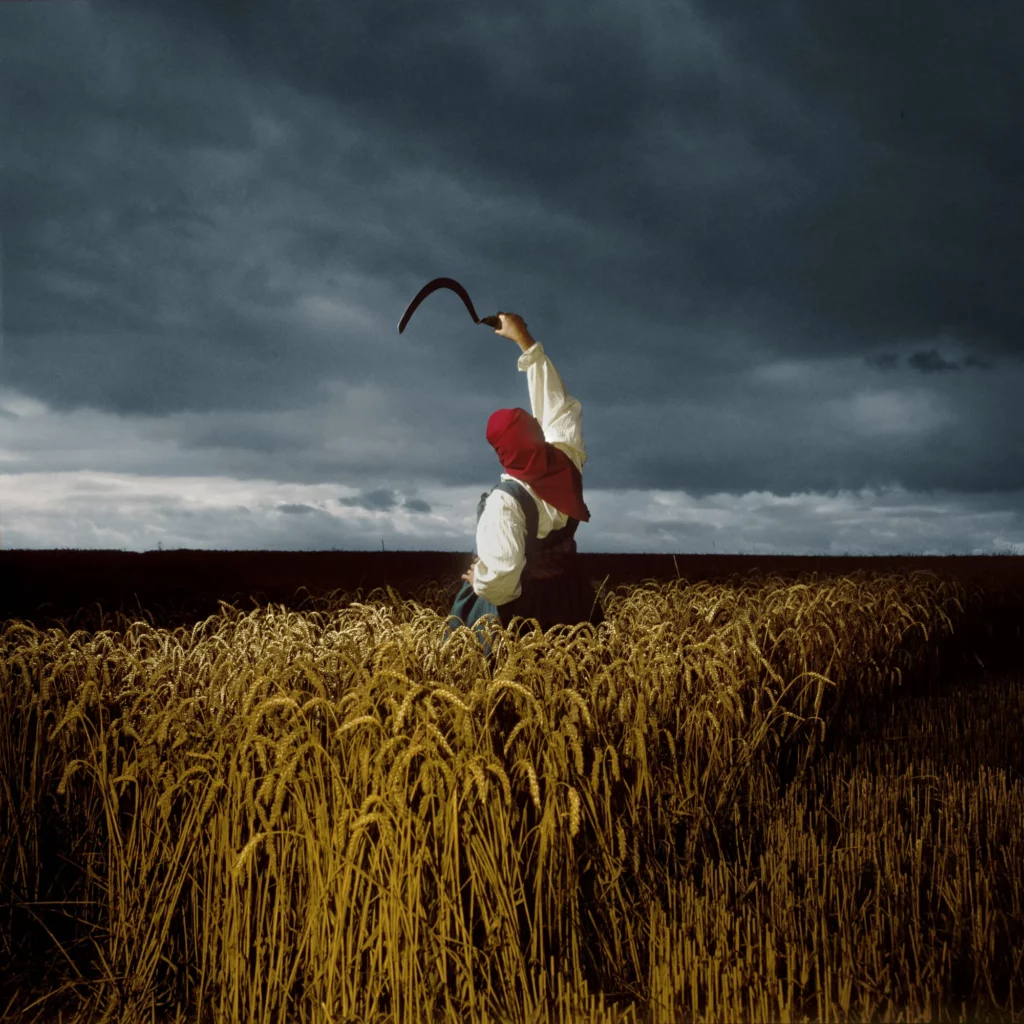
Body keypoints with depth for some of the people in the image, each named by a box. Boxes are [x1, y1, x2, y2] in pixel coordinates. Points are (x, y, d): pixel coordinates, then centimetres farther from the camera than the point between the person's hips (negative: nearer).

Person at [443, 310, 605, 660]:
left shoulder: (505, 501, -25)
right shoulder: (568, 463, -10)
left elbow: (501, 578, -32)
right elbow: (556, 401, 5)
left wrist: (476, 580, -8)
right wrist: (526, 342, 10)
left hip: (522, 611, -6)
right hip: (568, 603, 6)